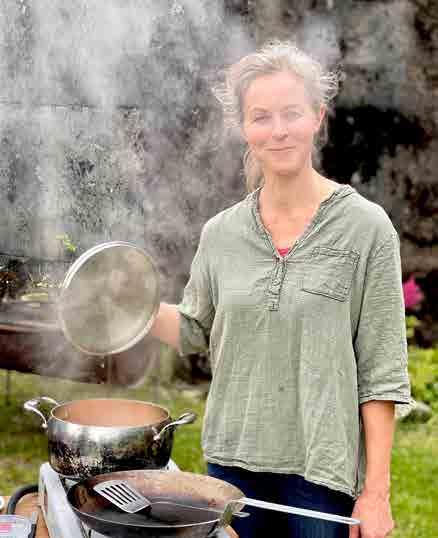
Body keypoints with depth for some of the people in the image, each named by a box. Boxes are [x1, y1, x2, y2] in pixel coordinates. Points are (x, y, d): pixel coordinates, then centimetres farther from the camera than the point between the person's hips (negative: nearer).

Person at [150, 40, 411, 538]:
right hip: (232, 460, 4)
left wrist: (376, 492, -11)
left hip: (324, 470, -3)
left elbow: (382, 372, -8)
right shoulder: (221, 234, 2)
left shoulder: (366, 228, -8)